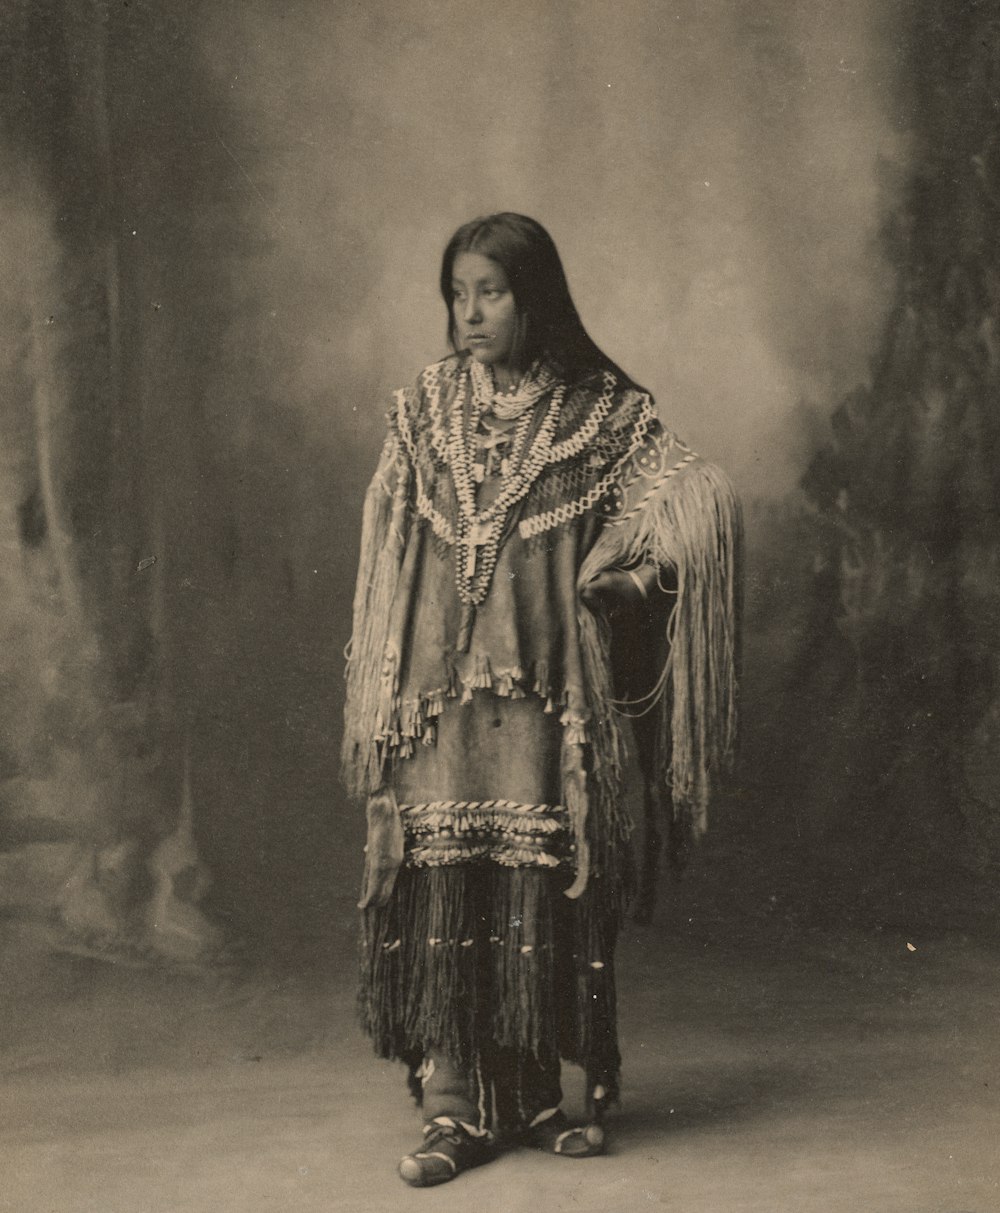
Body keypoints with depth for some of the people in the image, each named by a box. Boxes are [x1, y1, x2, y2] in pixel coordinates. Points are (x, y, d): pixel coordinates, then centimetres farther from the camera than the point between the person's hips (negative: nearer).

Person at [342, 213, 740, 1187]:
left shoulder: (602, 416, 3)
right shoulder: (422, 412, 9)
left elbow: (700, 502, -4)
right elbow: (388, 560, 11)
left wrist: (634, 573, -19)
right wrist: (382, 702, 7)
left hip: (548, 695, -1)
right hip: (440, 693, 1)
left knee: (543, 886, 0)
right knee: (439, 880, -4)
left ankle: (534, 1092, 14)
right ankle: (452, 1105, 1)